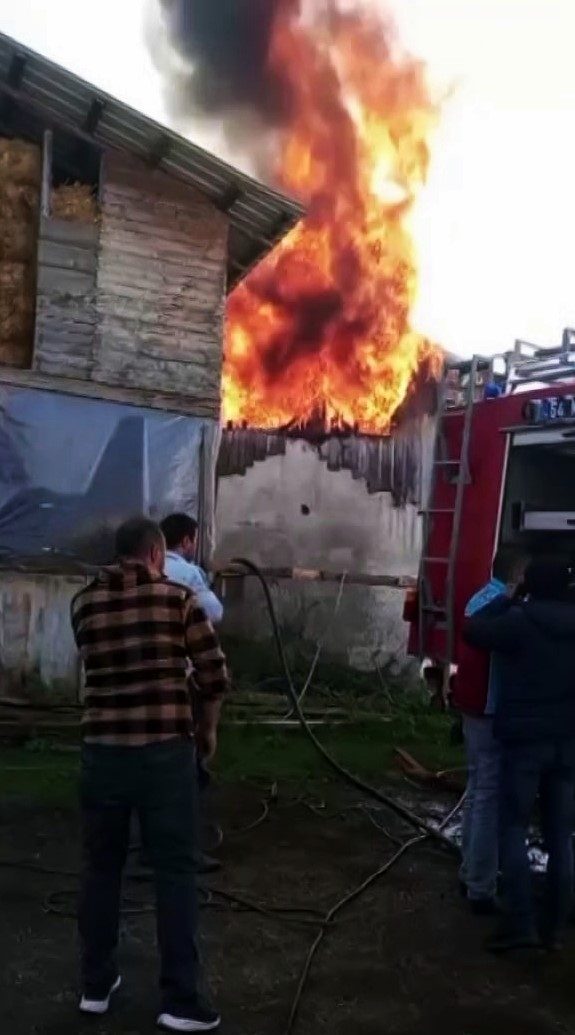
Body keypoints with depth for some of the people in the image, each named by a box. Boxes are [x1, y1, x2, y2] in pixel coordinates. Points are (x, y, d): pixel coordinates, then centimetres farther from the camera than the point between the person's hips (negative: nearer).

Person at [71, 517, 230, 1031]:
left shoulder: (85, 603, 4)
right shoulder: (177, 598, -4)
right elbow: (216, 675, -5)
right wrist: (207, 728, 12)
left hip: (102, 751, 3)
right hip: (165, 752, -3)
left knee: (102, 868, 17)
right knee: (175, 873, 7)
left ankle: (96, 985, 30)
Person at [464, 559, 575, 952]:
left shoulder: (521, 621, -12)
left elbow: (473, 630, -3)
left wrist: (510, 599, 4)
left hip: (524, 739, -4)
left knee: (514, 829, 5)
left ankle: (520, 922, -1)